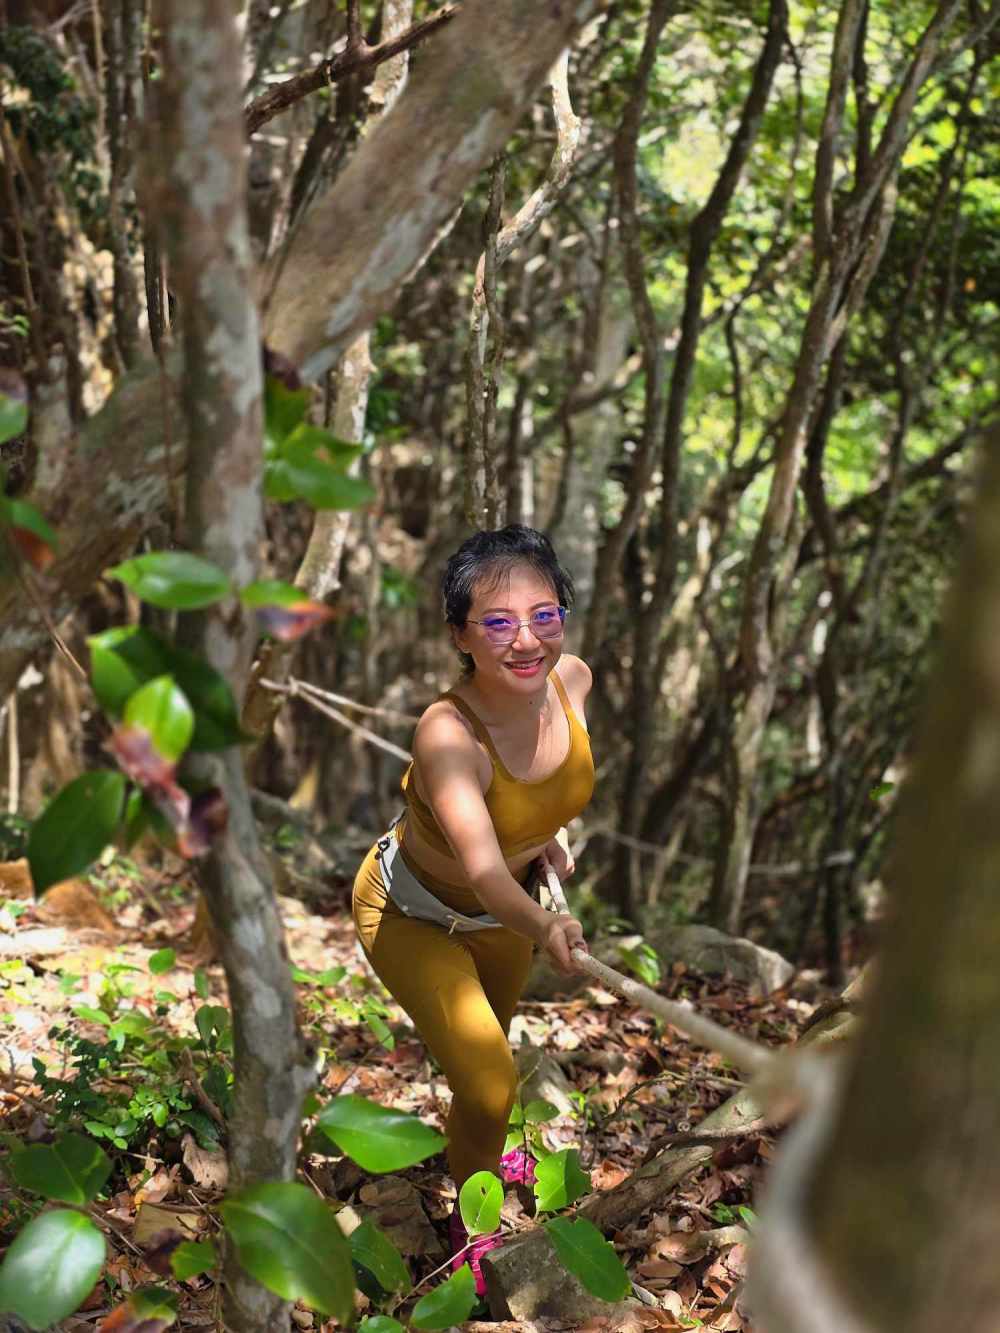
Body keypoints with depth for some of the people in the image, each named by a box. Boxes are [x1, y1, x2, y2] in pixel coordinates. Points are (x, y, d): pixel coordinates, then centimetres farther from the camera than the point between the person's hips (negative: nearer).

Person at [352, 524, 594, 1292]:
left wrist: (547, 831, -3)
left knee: (491, 1039, 28)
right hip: (413, 916, -6)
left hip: (503, 909, 6)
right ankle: (472, 1226, 23)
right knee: (491, 1087, -10)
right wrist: (547, 930, -72)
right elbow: (483, 868, -55)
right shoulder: (448, 732, -42)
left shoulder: (572, 680, -23)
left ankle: (477, 1155, 61)